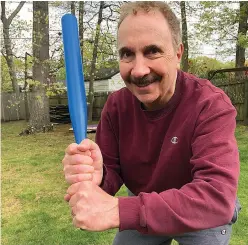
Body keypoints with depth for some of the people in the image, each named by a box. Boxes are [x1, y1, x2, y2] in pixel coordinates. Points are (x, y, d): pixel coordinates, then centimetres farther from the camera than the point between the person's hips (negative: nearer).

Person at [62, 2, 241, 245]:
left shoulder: (211, 105, -29)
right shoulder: (116, 105, -15)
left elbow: (217, 196, -39)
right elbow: (111, 172, -12)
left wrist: (118, 211, -47)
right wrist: (95, 176, -38)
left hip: (201, 215, -3)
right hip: (143, 211, 4)